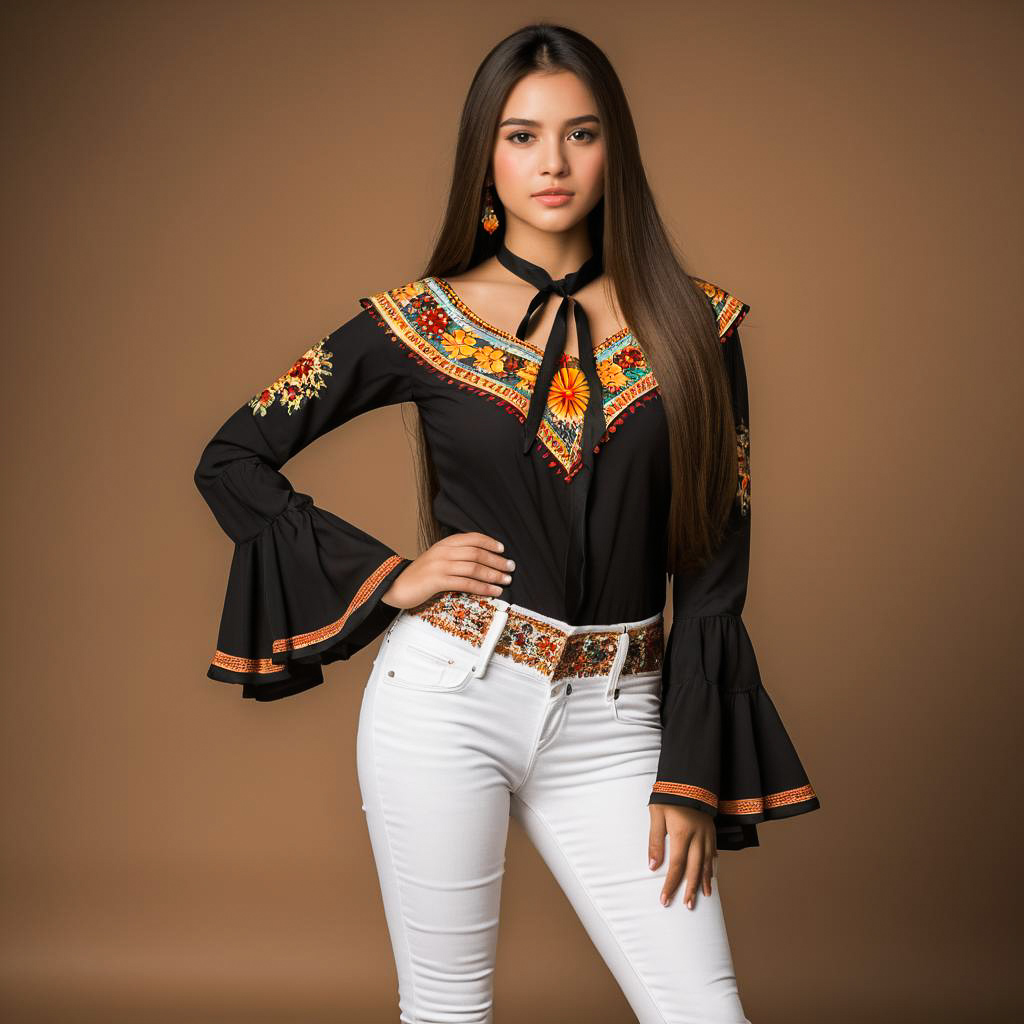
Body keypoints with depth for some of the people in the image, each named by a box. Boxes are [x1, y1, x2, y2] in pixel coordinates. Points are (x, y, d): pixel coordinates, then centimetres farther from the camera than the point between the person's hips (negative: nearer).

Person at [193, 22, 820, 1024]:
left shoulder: (692, 323, 2)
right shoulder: (419, 320, 0)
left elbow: (715, 564, 3)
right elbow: (231, 461, 6)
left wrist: (692, 775, -1)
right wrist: (384, 578, -3)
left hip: (613, 717, 1)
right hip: (448, 696, -1)